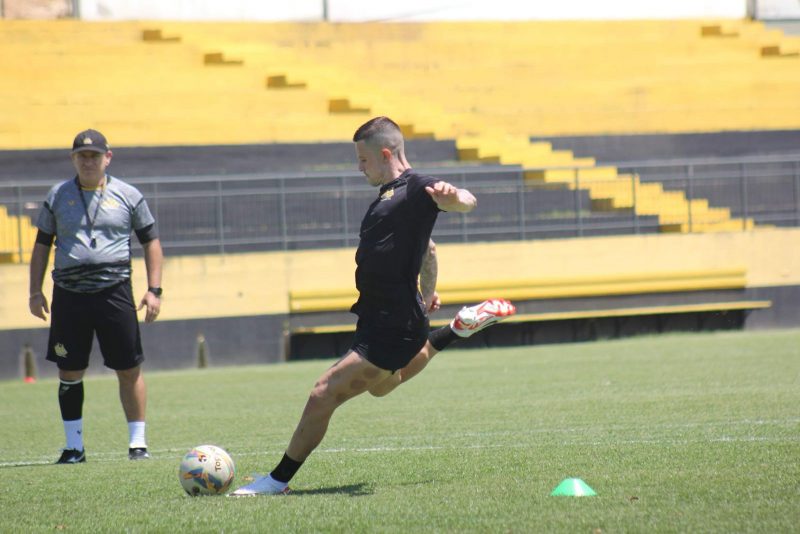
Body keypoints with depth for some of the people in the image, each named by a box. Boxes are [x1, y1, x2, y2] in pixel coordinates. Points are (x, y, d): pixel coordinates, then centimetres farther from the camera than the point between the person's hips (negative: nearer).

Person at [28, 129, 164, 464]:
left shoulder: (128, 196, 5)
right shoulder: (57, 196, 9)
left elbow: (151, 242, 9)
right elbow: (42, 245, 14)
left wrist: (154, 290, 0)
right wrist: (35, 292, 7)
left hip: (114, 292, -1)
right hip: (68, 294, 2)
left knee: (129, 370, -1)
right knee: (69, 372, 3)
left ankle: (138, 442, 8)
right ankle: (74, 446, 13)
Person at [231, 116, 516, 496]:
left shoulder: (415, 188, -12)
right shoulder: (389, 195, 18)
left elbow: (467, 203, -31)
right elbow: (427, 248, 31)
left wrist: (451, 196, -53)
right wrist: (426, 295, 37)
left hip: (392, 329, -11)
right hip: (376, 319, 11)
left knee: (324, 395, -15)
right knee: (381, 386, 36)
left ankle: (279, 479, -3)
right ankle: (461, 328, 39)